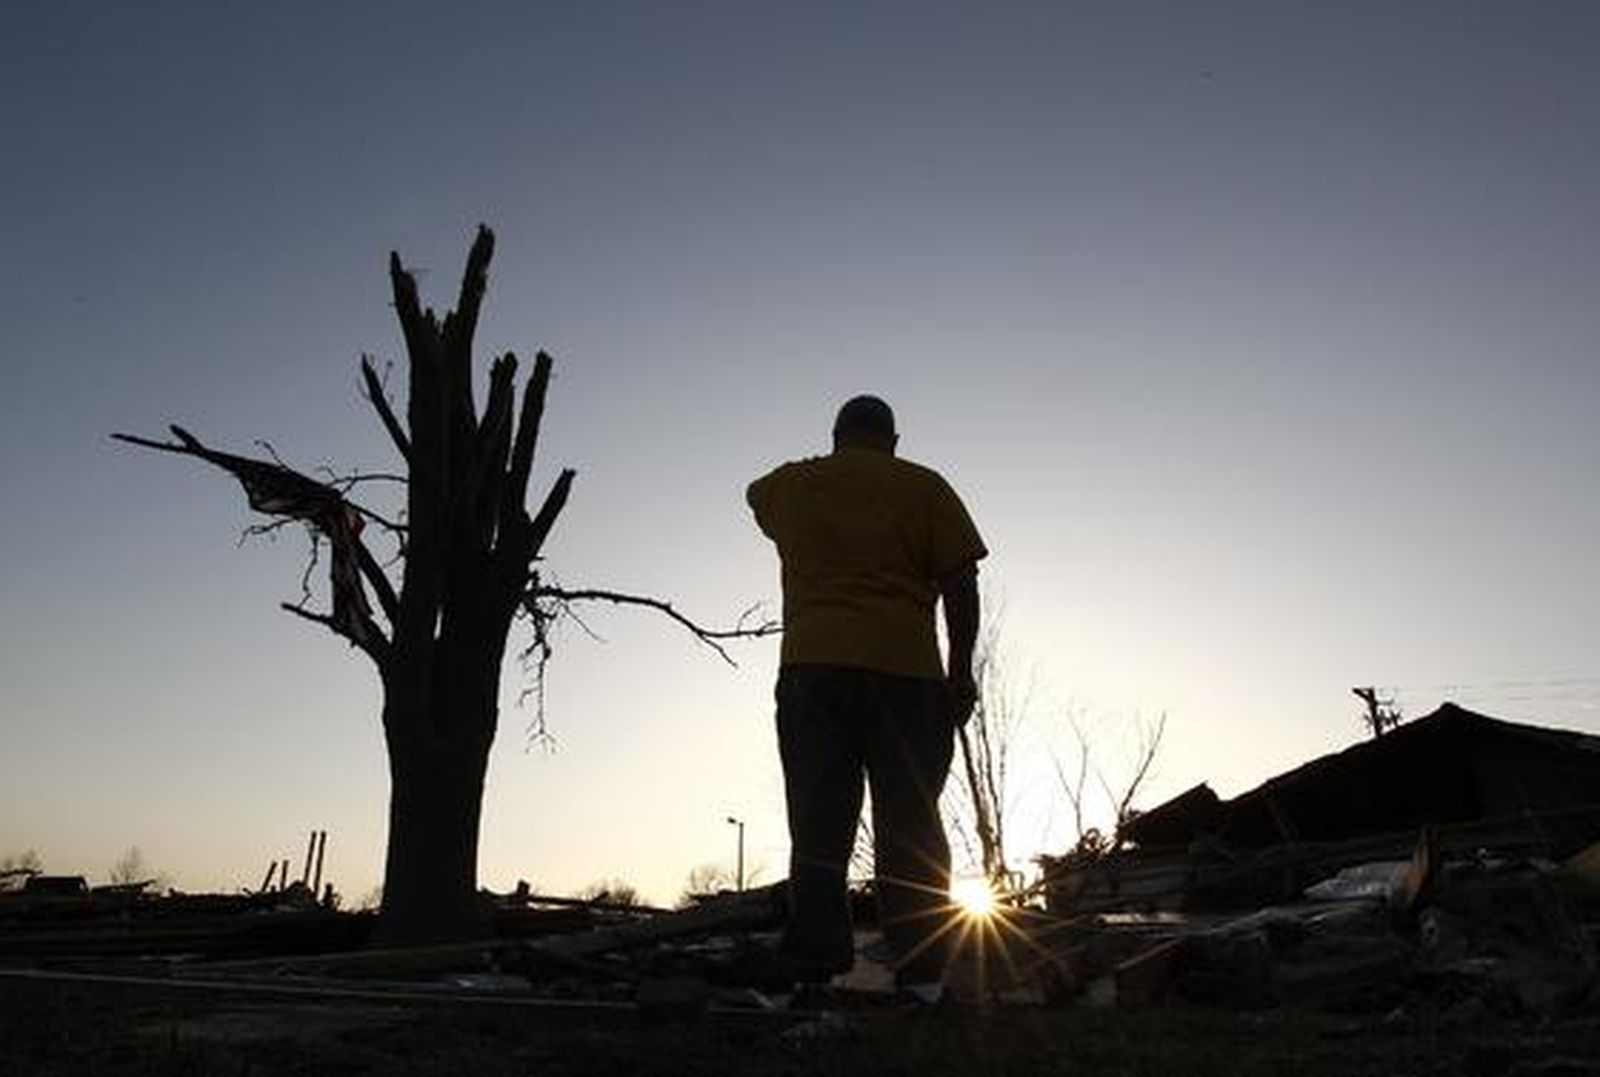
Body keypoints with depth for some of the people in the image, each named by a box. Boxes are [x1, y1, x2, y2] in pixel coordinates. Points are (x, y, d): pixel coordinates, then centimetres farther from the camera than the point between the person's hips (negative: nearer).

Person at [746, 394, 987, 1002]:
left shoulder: (790, 486, 16)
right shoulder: (924, 488, 9)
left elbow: (757, 494, 40)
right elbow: (960, 586, 2)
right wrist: (961, 672, 6)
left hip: (812, 667, 2)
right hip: (906, 670, -1)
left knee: (818, 826, 1)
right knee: (910, 826, 1)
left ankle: (815, 973, -2)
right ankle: (920, 976, 0)